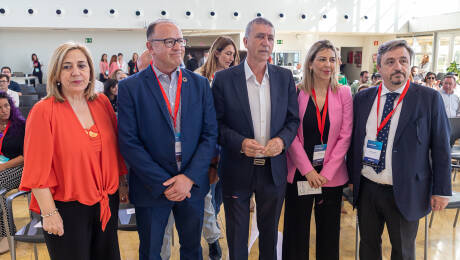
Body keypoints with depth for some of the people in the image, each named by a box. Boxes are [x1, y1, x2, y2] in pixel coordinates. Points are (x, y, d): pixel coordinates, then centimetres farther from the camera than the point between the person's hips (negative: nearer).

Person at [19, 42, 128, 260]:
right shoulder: (43, 111, -13)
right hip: (67, 209, -5)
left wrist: (122, 182, 11)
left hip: (107, 202, 5)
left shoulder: (102, 102, 2)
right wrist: (49, 213, -13)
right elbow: (38, 168, -13)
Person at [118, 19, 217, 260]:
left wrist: (189, 177, -12)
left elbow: (210, 134, -1)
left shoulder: (200, 84, 2)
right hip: (151, 187, -2)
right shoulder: (130, 87, -7)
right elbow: (129, 142, -11)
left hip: (193, 184, 3)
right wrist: (163, 184, -15)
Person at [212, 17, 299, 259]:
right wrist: (240, 142, -22)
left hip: (274, 169, 3)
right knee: (237, 235, 15)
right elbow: (216, 124, -6)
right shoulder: (224, 79, -7)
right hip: (238, 169, -2)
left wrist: (282, 140, -14)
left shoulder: (285, 77, 2)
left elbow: (293, 119, 6)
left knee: (270, 231, 21)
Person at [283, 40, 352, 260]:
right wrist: (308, 170, -12)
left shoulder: (343, 93, 1)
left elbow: (345, 136, -2)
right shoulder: (296, 92, -3)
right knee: (297, 230, 10)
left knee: (329, 233, 13)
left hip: (332, 175, 1)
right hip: (299, 173, -1)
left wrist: (326, 173, -9)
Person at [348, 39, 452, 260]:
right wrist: (351, 177, 9)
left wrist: (441, 190, -5)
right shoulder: (363, 98, 2)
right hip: (366, 189, 3)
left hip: (405, 193, -2)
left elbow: (441, 147, -4)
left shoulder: (429, 98, -6)